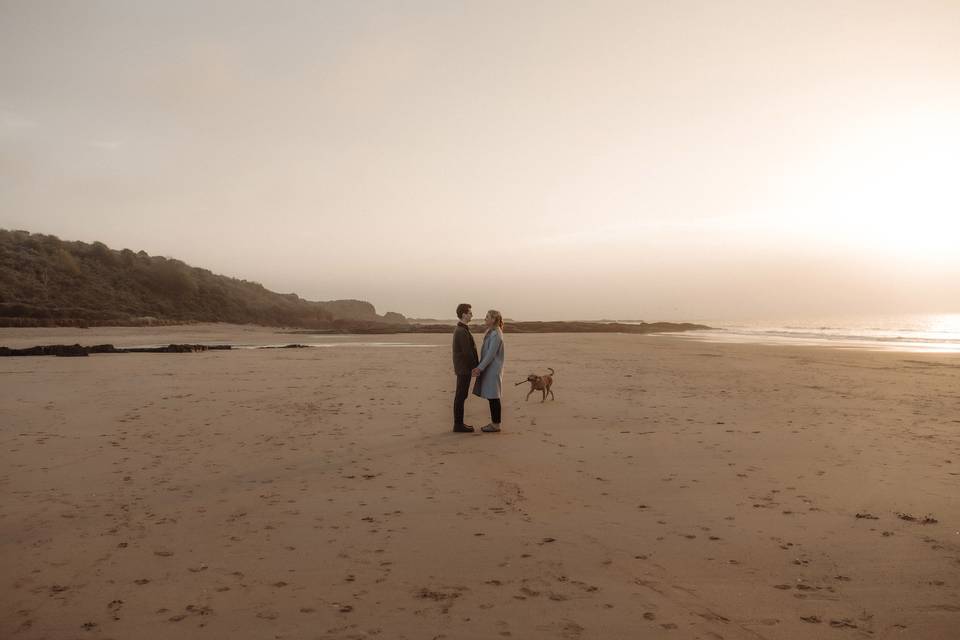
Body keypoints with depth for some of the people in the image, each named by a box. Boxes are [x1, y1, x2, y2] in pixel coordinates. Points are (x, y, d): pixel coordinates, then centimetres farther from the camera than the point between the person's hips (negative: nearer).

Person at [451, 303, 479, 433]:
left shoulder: (460, 330, 14)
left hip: (463, 368, 10)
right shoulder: (462, 332, -19)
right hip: (464, 369, -10)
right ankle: (458, 425, 1)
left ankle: (459, 423, 17)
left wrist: (475, 365, 17)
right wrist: (476, 366, -11)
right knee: (461, 396, -4)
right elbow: (467, 352, -21)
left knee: (461, 395, 12)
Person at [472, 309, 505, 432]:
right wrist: (479, 367, 11)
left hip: (493, 370, -9)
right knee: (491, 397, 12)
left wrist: (480, 368, -19)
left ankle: (496, 424, 4)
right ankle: (493, 422, 19)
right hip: (488, 369, 9)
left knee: (493, 397, -3)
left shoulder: (496, 335, -16)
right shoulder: (490, 333, 14)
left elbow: (491, 354, -20)